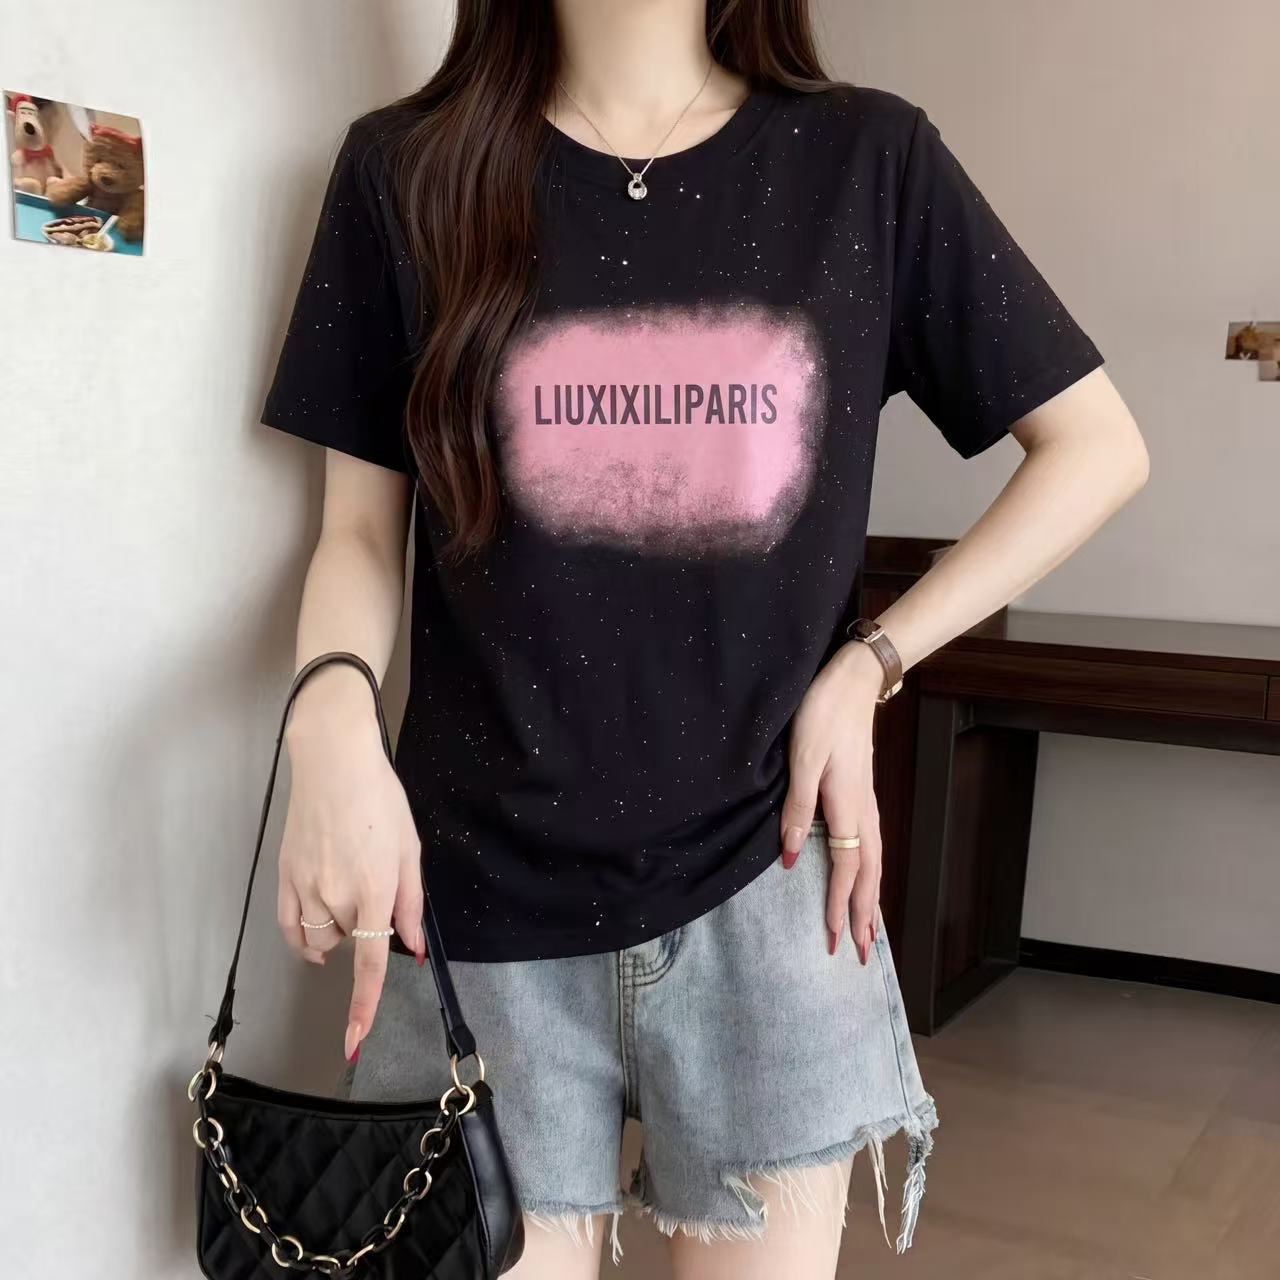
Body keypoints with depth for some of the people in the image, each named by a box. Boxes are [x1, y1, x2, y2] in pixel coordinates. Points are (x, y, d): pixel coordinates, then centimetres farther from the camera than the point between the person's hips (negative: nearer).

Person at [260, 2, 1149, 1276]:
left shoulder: (866, 161, 0)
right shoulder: (407, 168, 0)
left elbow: (1097, 445, 6)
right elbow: (361, 527, 4)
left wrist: (873, 661, -3)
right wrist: (332, 721, -16)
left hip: (761, 883, 1)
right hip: (481, 896, 0)